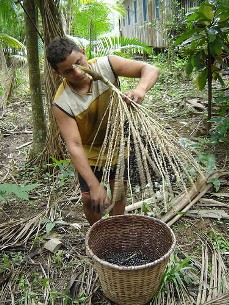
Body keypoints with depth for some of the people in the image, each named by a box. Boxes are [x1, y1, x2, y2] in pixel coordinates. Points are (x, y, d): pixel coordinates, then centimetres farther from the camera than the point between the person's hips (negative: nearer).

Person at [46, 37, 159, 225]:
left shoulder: (107, 65, -24)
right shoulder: (62, 103, -28)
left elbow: (151, 70, -24)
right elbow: (74, 146, -32)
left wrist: (140, 89, -48)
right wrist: (94, 185, -39)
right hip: (90, 153, -1)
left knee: (119, 192, 12)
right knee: (90, 199, 7)